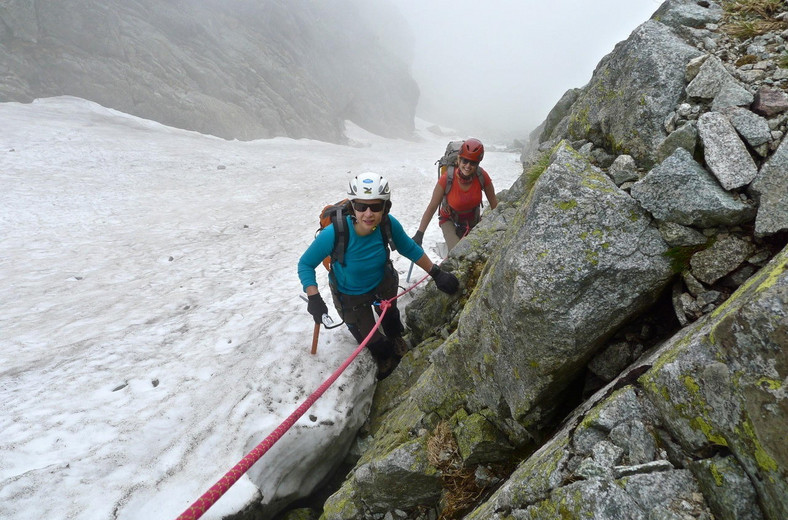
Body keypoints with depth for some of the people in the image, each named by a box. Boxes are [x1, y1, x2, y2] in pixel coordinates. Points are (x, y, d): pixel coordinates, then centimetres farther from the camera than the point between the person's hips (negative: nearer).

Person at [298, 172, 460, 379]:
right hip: (350, 296, -3)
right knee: (373, 341, 13)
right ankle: (385, 360, 53)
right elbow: (306, 264, -24)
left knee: (391, 319, 33)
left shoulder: (388, 225, -30)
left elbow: (410, 249, -10)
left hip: (384, 284, 3)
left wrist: (437, 273, -10)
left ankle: (397, 340, 71)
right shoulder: (334, 233, -40)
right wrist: (313, 298, -36)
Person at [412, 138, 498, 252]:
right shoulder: (447, 178, -28)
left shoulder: (482, 176, -22)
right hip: (450, 220, -3)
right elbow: (432, 207, -24)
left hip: (472, 220, 3)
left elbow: (494, 203, -8)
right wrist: (419, 235, -27)